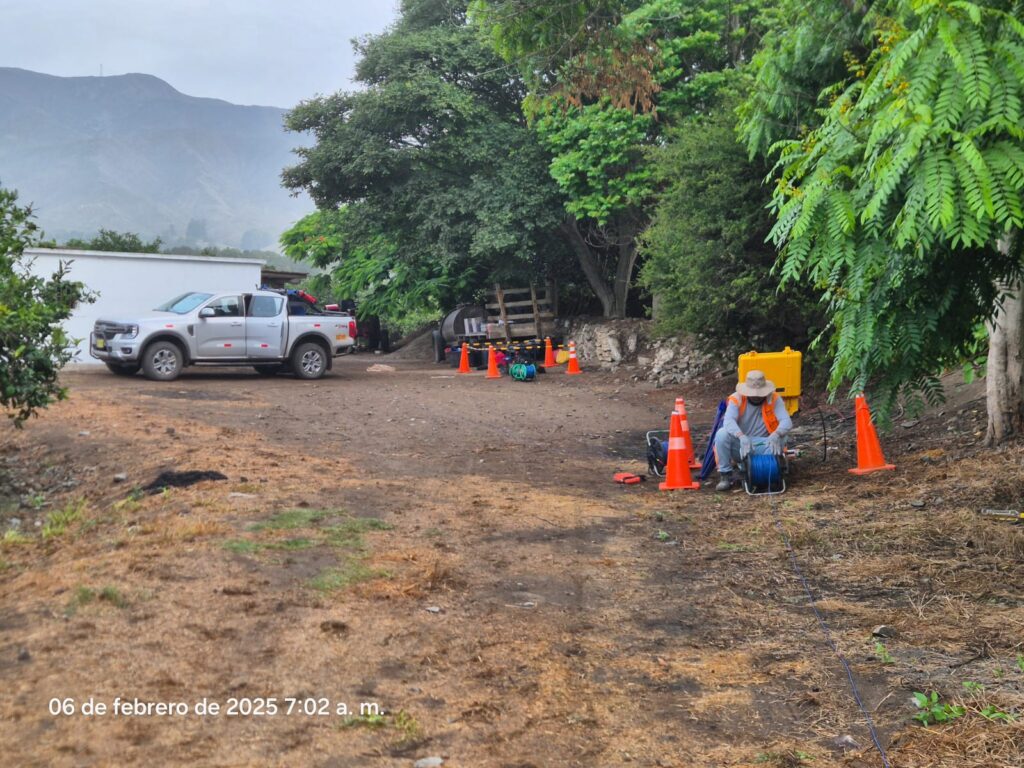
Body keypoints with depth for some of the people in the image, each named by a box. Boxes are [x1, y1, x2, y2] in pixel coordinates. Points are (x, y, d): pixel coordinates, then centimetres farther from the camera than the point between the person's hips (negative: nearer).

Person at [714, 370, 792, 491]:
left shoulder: (774, 399, -6)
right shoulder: (736, 399, -9)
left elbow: (787, 422, -17)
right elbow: (728, 421, -26)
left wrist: (775, 435, -41)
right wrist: (742, 437, -46)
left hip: (762, 447, 0)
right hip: (739, 446, 0)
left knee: (779, 441, -31)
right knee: (722, 434, -29)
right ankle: (726, 475, -14)